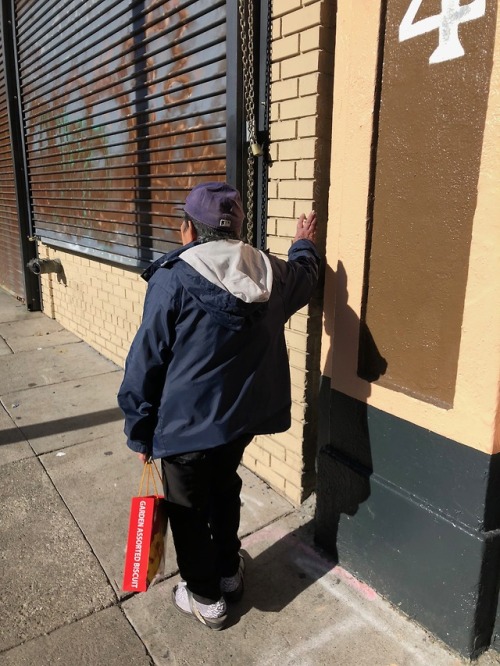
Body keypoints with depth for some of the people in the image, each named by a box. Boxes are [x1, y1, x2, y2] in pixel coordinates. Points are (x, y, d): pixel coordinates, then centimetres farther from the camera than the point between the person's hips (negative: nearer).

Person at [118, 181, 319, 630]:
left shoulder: (173, 278, -16)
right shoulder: (269, 271, -1)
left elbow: (147, 360, -13)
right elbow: (304, 275, 23)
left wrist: (140, 430, -2)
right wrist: (305, 244, 45)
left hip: (187, 421, -5)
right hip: (242, 415, 6)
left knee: (188, 509, 16)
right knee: (225, 492, 27)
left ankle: (205, 597, 33)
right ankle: (229, 573, 46)